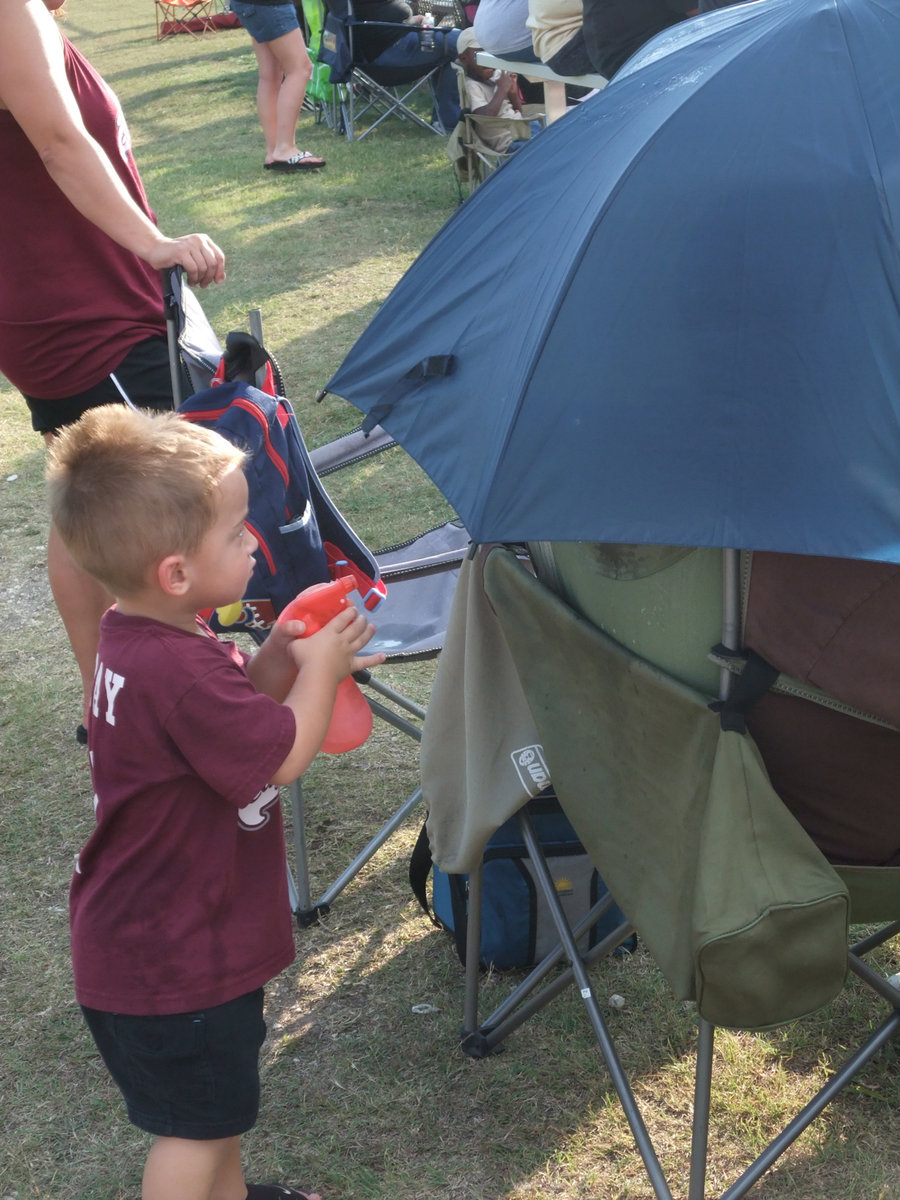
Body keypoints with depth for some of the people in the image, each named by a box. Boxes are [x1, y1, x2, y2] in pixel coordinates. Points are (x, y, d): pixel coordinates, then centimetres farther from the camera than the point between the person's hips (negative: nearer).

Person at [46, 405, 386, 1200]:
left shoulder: (138, 638, -1)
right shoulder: (177, 673, -34)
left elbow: (229, 714, 11)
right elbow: (283, 755, -25)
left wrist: (276, 658, -5)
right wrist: (318, 665, -11)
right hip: (171, 958, -10)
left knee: (223, 1099, 28)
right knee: (196, 1122, 9)